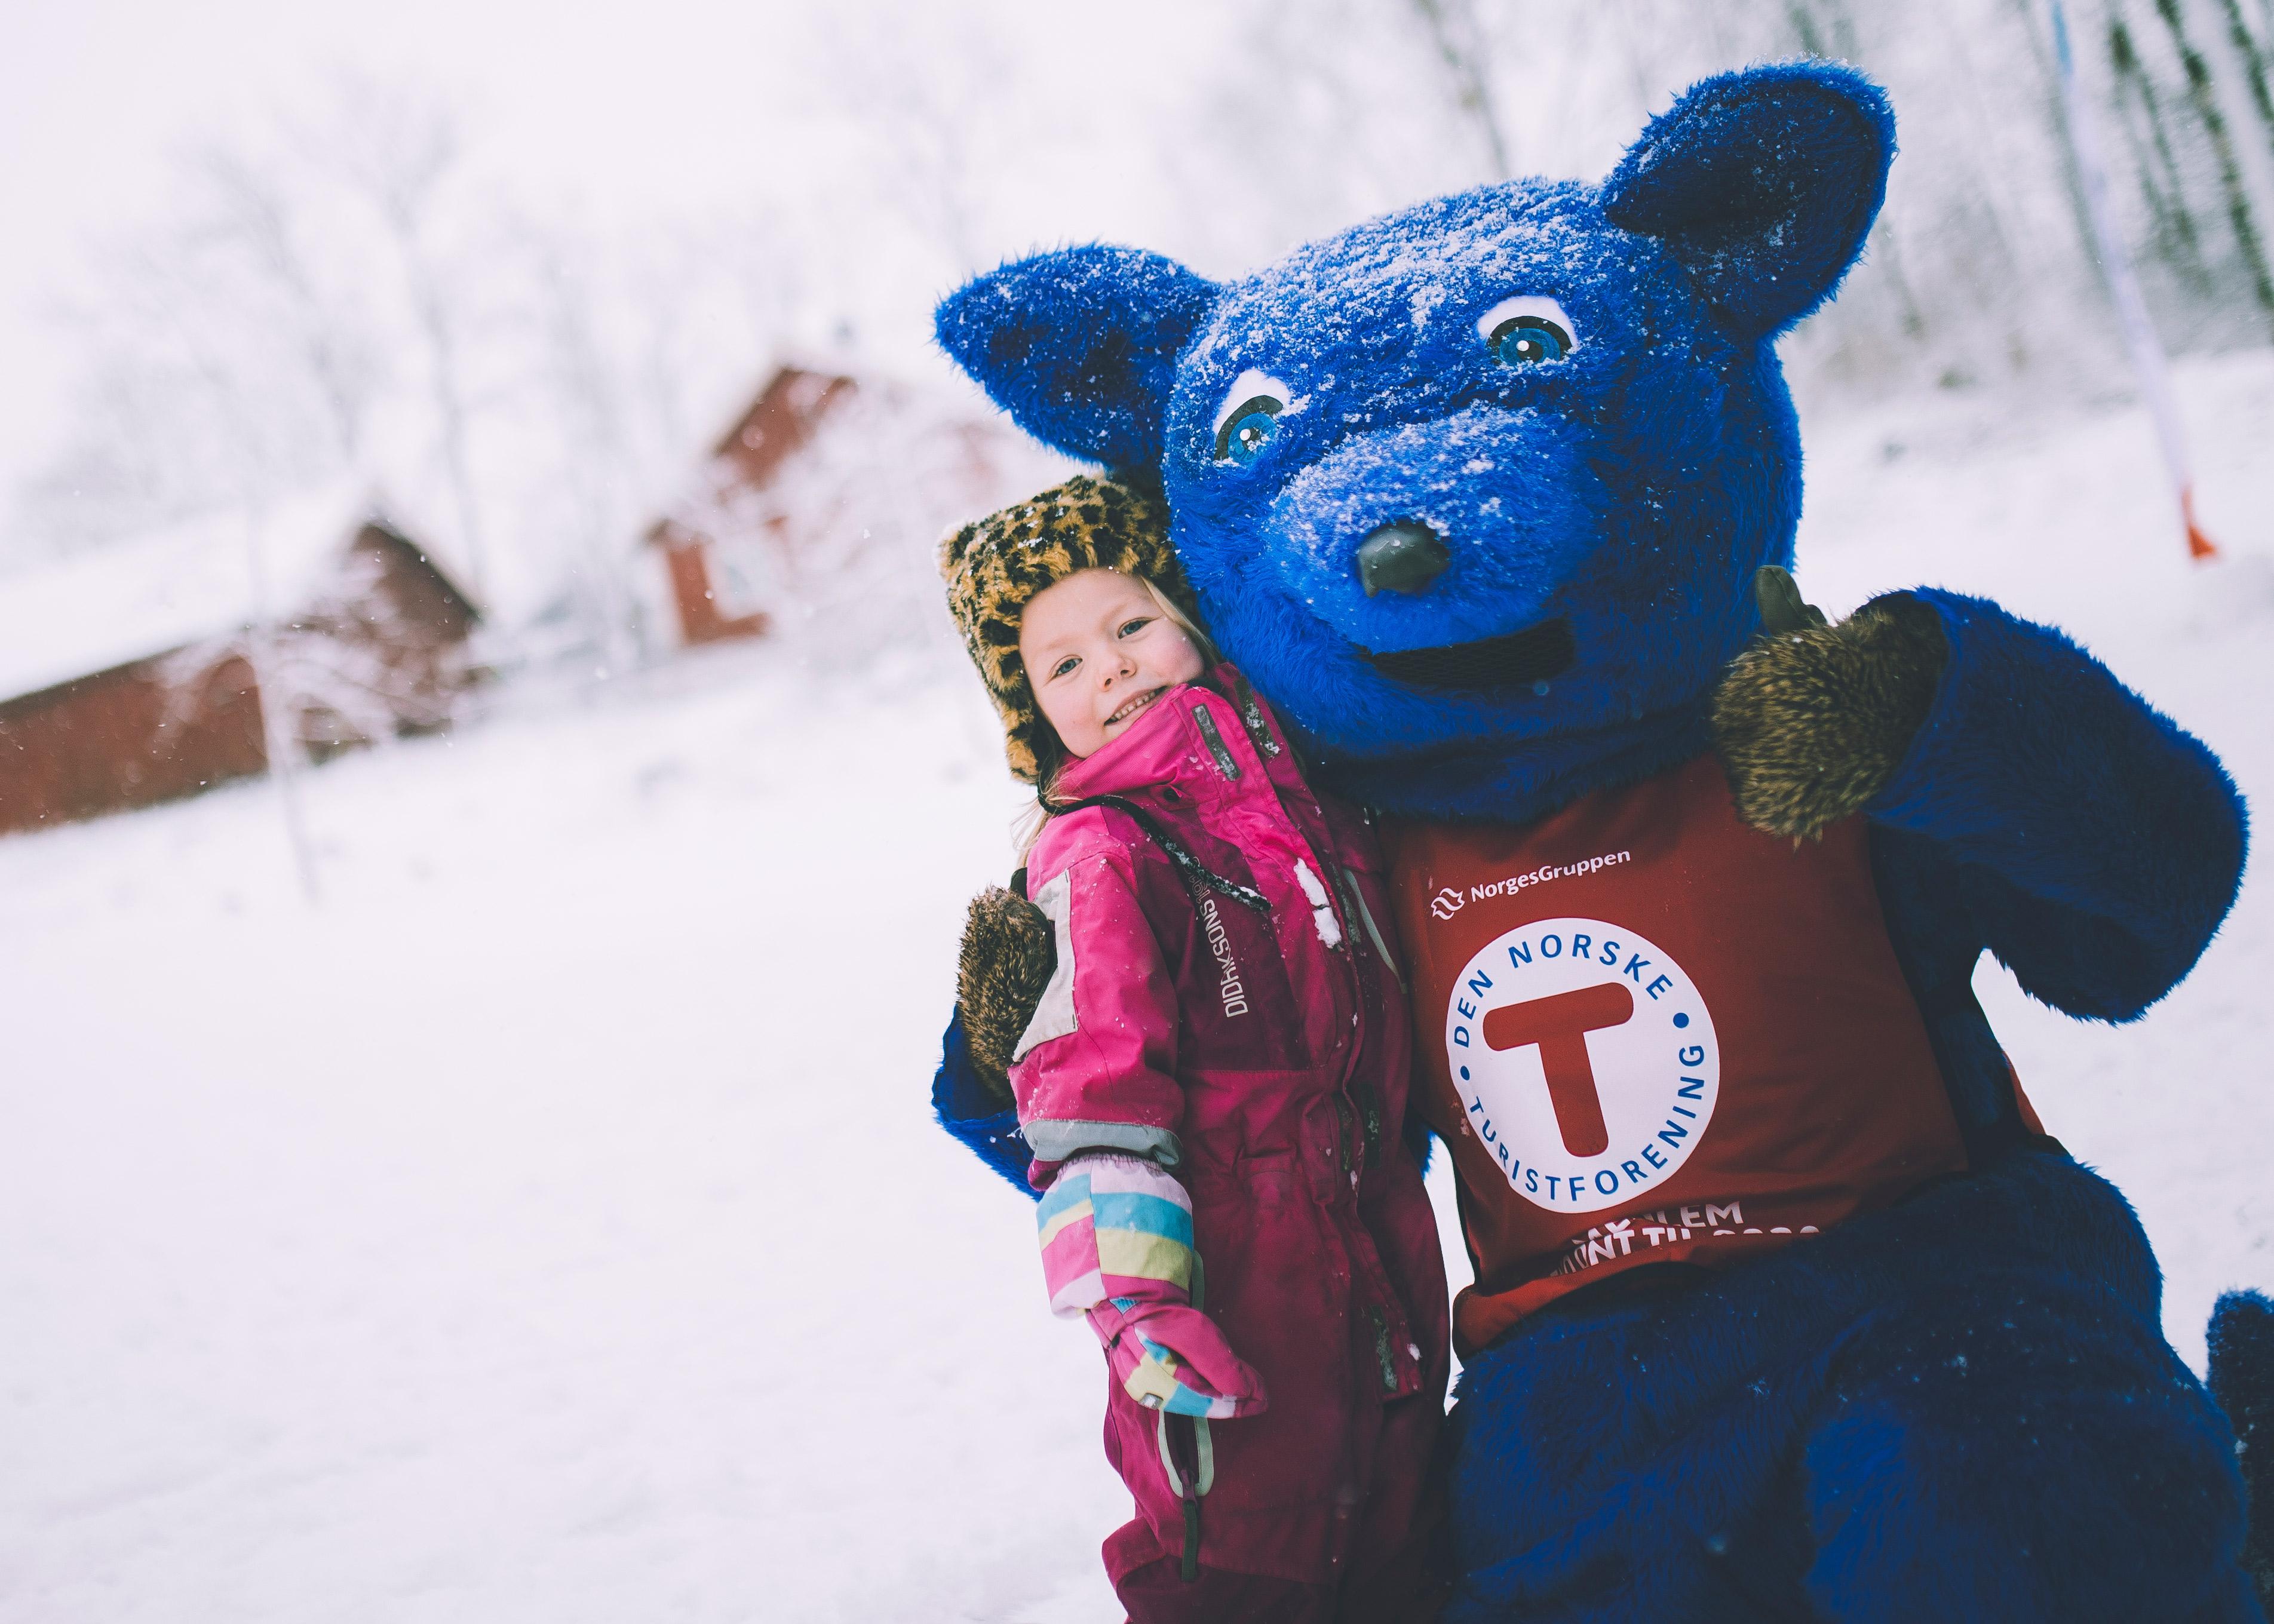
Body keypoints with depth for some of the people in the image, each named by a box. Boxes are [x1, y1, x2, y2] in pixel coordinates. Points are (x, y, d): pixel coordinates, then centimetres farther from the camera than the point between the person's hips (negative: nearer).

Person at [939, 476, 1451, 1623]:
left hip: (1384, 1268, 7)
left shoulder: (1313, 799, 8)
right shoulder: (1104, 860, -12)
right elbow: (1093, 1096, -18)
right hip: (1234, 1293, -7)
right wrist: (1133, 1296, -24)